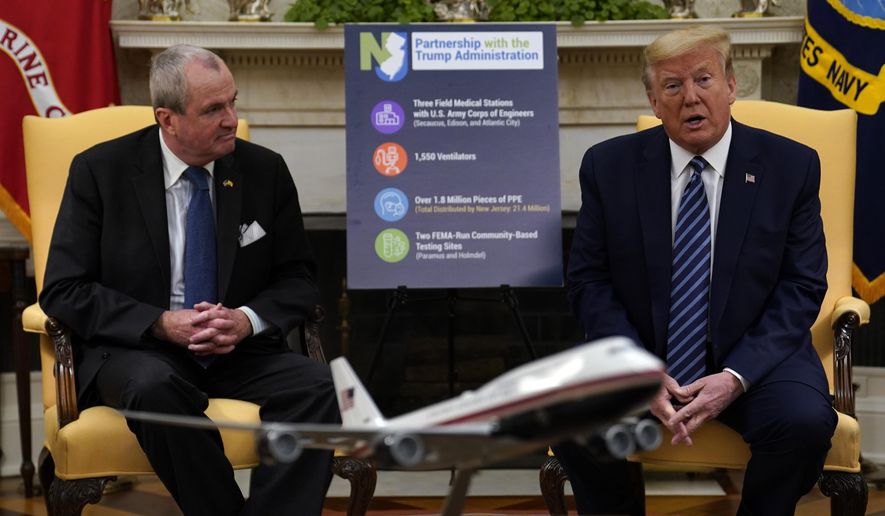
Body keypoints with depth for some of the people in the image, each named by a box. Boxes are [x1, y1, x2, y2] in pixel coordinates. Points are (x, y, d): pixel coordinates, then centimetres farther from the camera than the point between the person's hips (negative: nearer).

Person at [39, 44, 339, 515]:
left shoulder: (265, 170, 4)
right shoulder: (100, 171, -3)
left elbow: (297, 279, 9)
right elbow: (63, 290, -5)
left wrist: (248, 319, -13)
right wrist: (161, 324, -18)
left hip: (241, 351, 2)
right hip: (134, 351, -2)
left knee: (318, 386, -27)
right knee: (155, 387, -37)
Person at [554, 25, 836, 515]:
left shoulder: (791, 166, -3)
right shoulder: (609, 165, -1)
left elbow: (802, 287, -4)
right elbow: (588, 280, 0)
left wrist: (736, 377, -18)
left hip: (754, 354, 0)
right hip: (637, 350, 1)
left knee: (805, 420, -30)